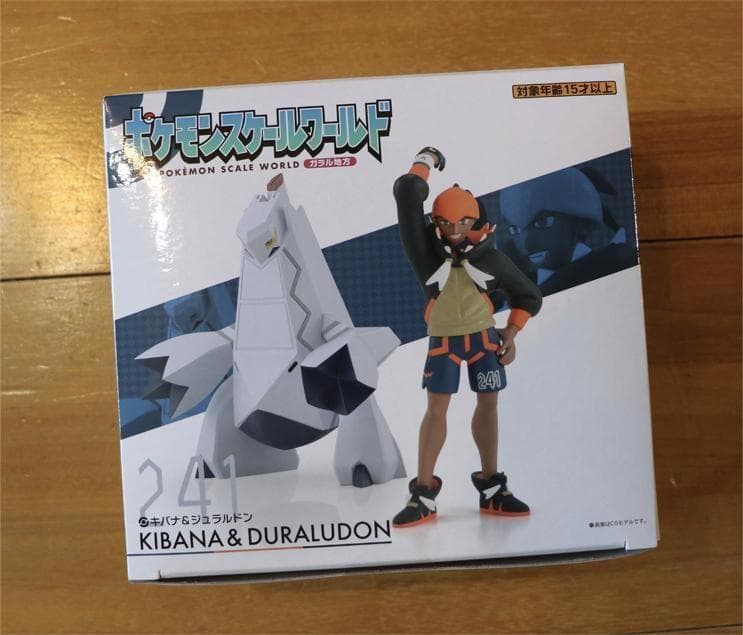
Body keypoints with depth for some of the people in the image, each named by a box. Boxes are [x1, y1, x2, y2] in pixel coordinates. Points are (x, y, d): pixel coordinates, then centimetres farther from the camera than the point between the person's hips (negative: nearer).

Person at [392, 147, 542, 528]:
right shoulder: (428, 249, -13)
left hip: (483, 335, 3)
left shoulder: (490, 257, -6)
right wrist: (426, 160, -4)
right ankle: (424, 495, 0)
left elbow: (528, 295, 8)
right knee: (436, 408, -6)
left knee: (488, 403, 6)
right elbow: (408, 193, -22)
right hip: (442, 339, -2)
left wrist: (510, 334, -2)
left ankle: (491, 489, 20)